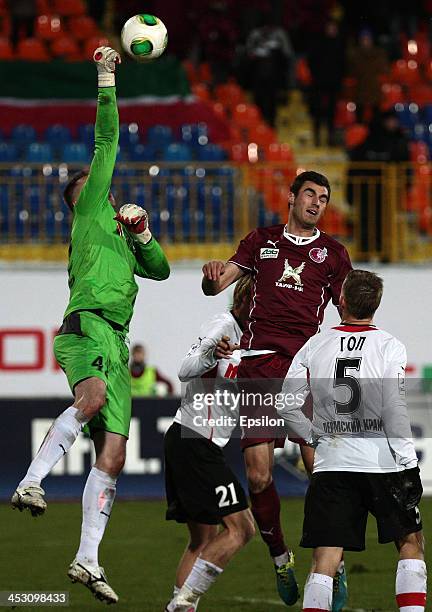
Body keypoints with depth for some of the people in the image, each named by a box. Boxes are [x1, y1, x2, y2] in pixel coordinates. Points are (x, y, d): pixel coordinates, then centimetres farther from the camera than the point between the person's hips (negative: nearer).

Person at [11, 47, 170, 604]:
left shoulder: (117, 236, 33)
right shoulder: (88, 213, 13)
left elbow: (160, 269, 37)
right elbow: (106, 141, 8)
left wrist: (141, 233, 20)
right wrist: (106, 80, 9)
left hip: (114, 344, 8)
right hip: (87, 329, -8)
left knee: (113, 452, -1)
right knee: (94, 395, -40)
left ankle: (87, 558, -2)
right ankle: (32, 481, -43)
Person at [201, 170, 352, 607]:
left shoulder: (332, 252, 16)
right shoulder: (261, 241, 19)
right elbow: (214, 287, 15)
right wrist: (213, 276, -10)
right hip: (258, 363, 1)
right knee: (258, 475, -4)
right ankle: (280, 558, 15)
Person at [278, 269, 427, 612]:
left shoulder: (315, 347, 3)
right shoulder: (389, 347, -5)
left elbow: (286, 407, 2)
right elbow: (395, 412, -11)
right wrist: (408, 466, -8)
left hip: (331, 467, 2)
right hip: (382, 464, -2)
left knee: (325, 561, 1)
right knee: (411, 543, 16)